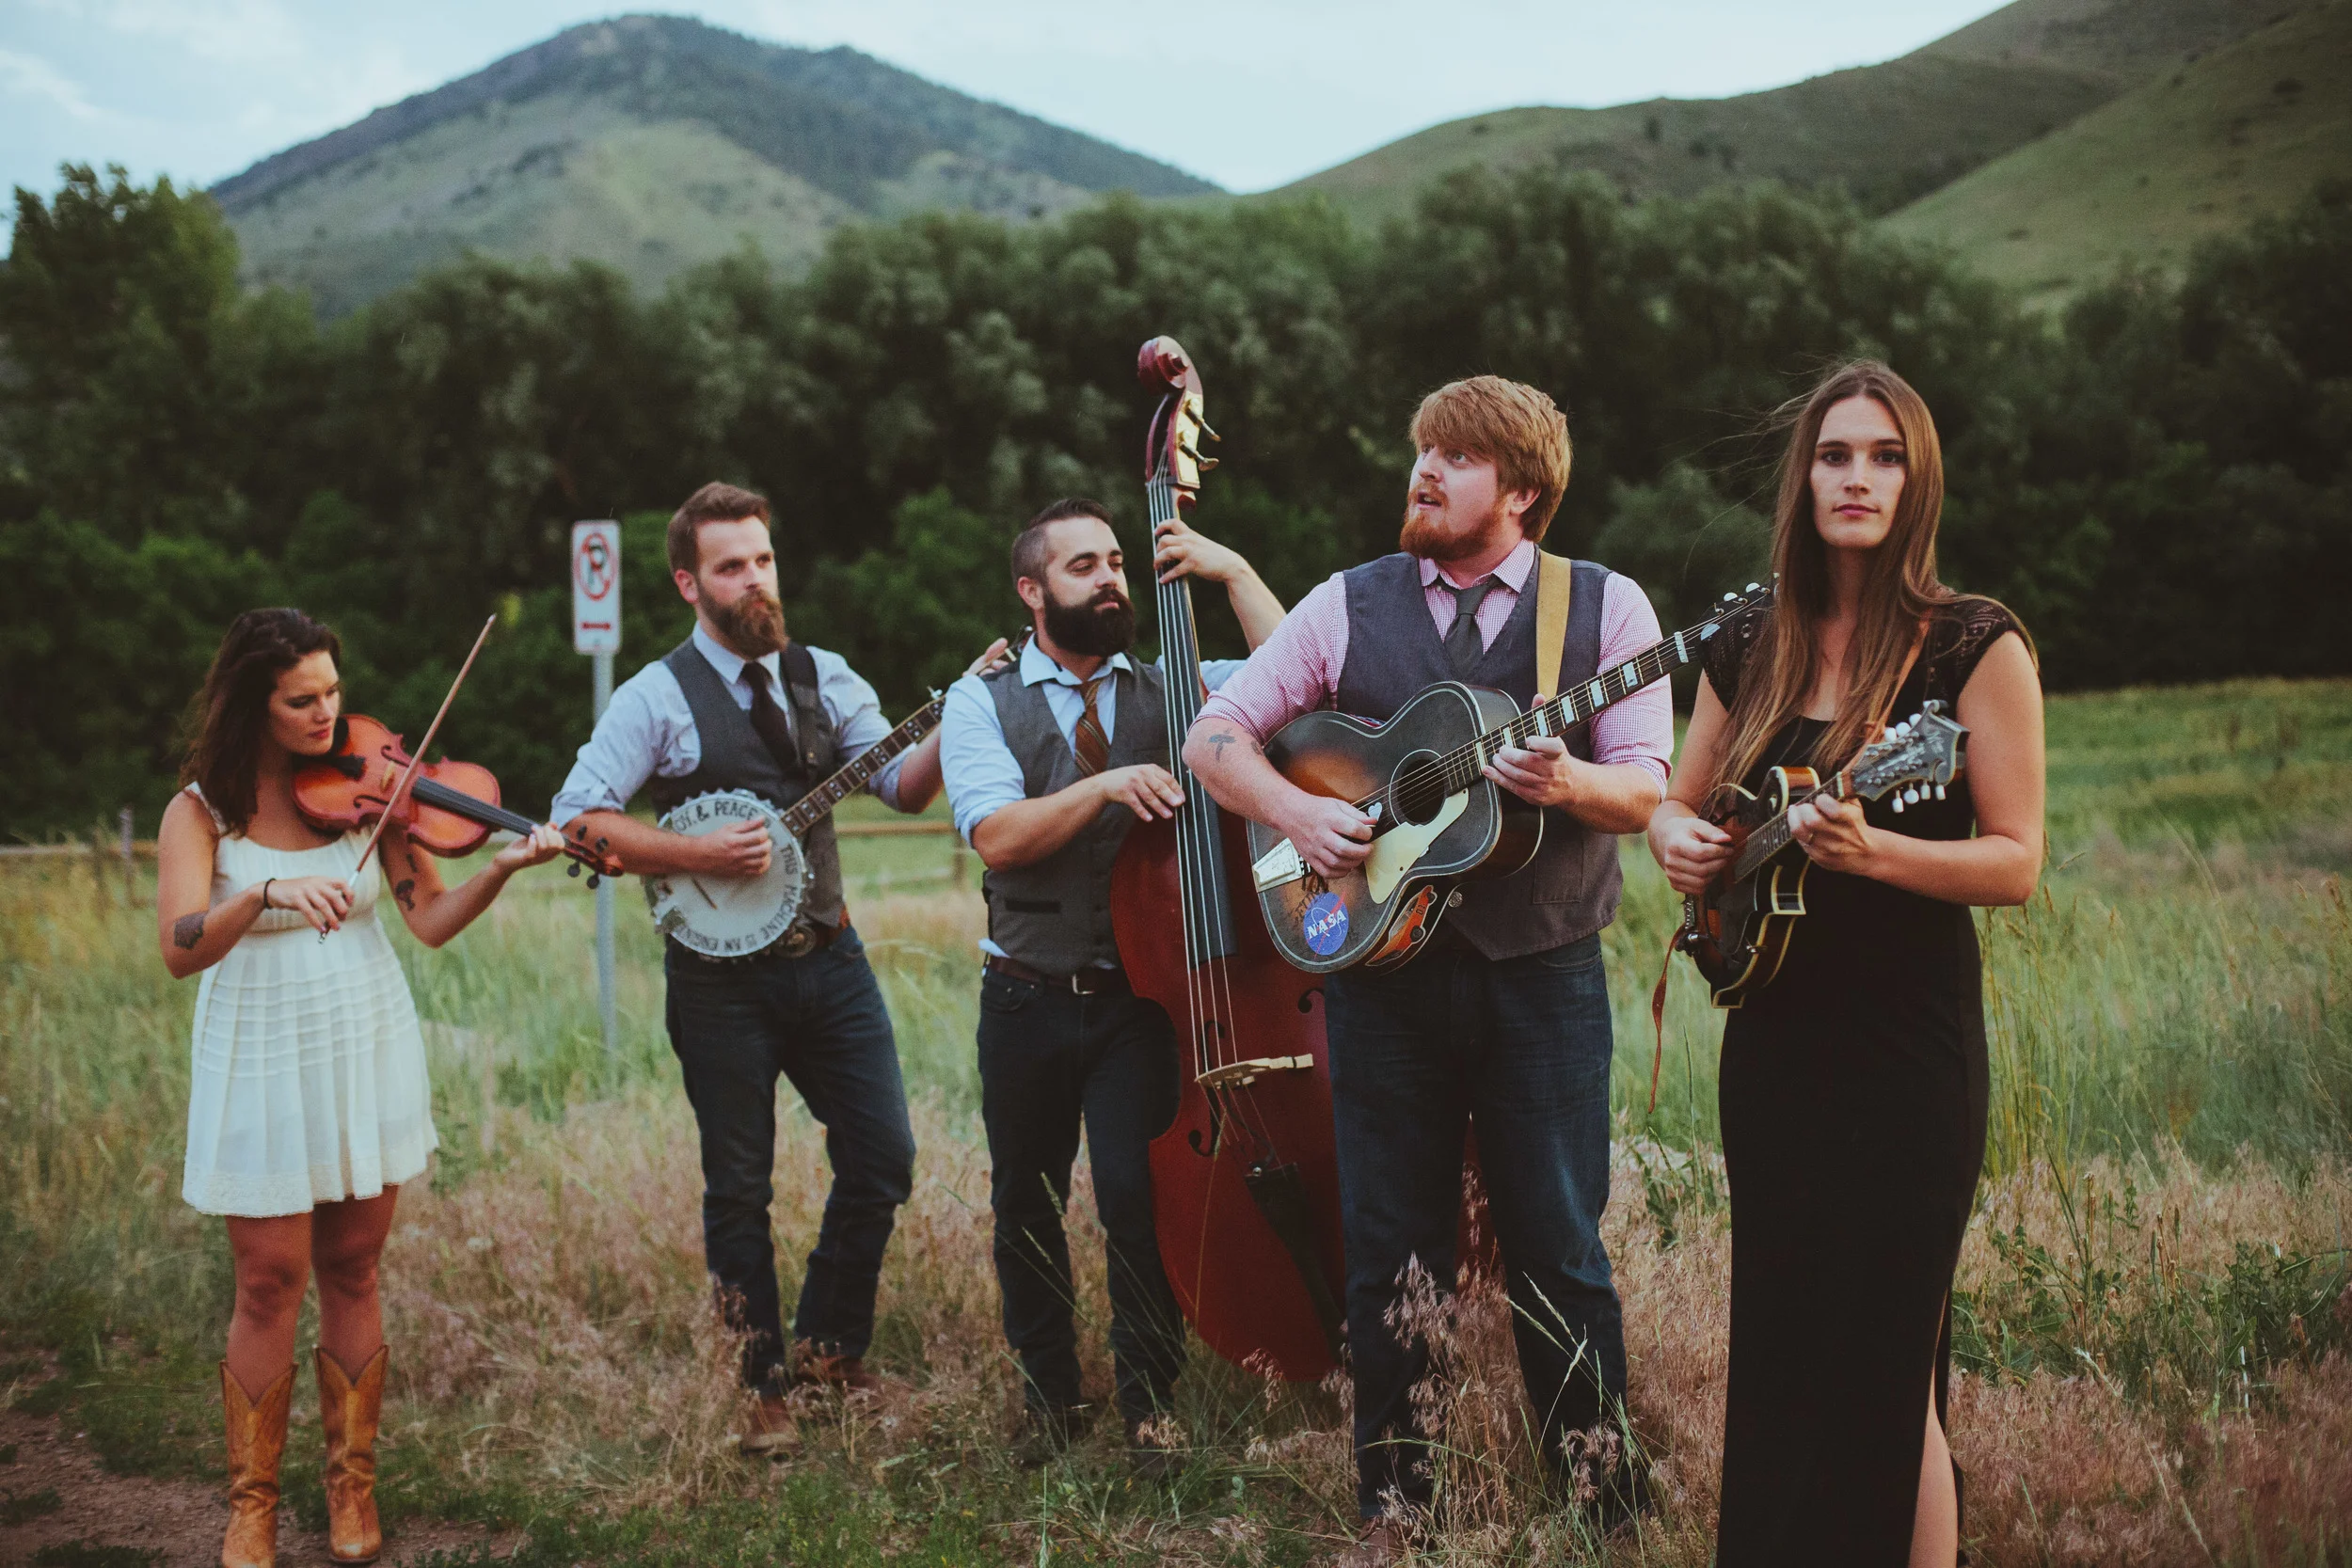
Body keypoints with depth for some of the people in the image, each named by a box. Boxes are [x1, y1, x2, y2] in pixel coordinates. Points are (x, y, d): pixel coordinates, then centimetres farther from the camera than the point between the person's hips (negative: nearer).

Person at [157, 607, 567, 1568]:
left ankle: (352, 1488, 22)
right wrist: (269, 892, -37)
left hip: (366, 1055, 2)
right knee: (271, 1284, -1)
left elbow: (432, 920, -5)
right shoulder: (202, 811, -6)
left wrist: (502, 867, -23)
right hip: (264, 1066, -2)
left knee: (351, 1275, 9)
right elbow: (180, 949, -20)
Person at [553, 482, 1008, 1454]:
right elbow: (576, 819, -11)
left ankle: (828, 1348, 25)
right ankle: (763, 1385, 21)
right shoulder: (657, 698, -6)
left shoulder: (823, 678, 8)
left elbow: (904, 786, 0)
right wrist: (698, 855, -19)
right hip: (722, 974, -4)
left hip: (828, 958, 4)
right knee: (739, 1188, 5)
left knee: (883, 1160, 4)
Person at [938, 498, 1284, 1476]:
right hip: (1028, 1000, 0)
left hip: (1137, 1000, 0)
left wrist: (1233, 572, -9)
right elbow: (999, 836, -13)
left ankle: (1149, 1404, 5)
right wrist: (1108, 783, -24)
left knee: (1137, 1196, -11)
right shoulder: (981, 701, 2)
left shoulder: (1169, 690, 8)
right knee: (1026, 1205, 11)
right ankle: (1048, 1395, 29)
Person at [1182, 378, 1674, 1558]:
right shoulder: (1348, 606, 5)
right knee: (1391, 1252, 8)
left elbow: (1644, 792, -5)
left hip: (1543, 974, -1)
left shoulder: (1605, 608, 1)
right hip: (1380, 961, 2)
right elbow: (1214, 735, 6)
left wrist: (1568, 783, -26)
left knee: (1558, 1251, 4)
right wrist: (1293, 810, -12)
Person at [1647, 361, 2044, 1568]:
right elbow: (1680, 803, 18)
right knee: (1773, 1345, 12)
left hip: (1909, 1042, -5)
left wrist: (1871, 851, -25)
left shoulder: (1974, 645, -7)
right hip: (1771, 1031, 5)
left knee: (1879, 1366, -4)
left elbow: (2015, 863, -9)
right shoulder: (1750, 651, 7)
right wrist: (1678, 840, -5)